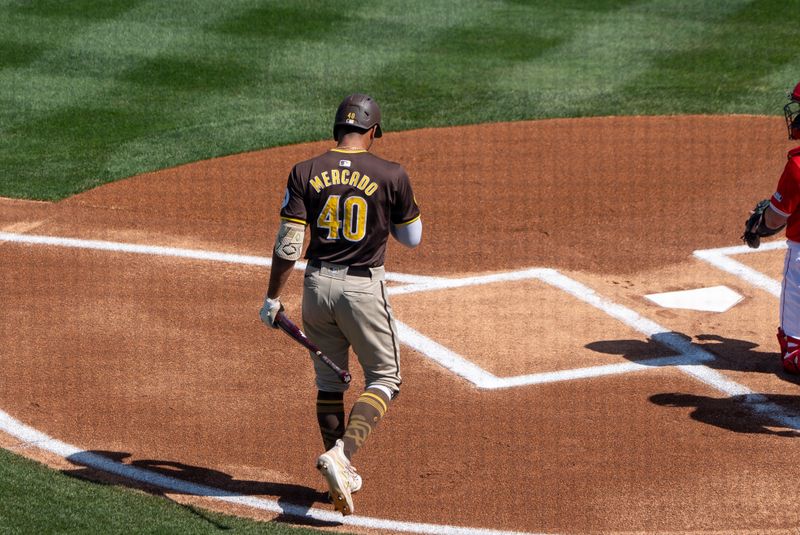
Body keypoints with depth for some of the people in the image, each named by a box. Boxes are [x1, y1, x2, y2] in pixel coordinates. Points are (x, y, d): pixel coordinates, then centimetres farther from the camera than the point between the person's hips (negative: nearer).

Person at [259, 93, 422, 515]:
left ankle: (342, 475, 23)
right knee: (384, 377, 8)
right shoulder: (391, 175, -6)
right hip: (364, 287, -3)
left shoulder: (306, 173, -2)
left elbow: (288, 243, -6)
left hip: (317, 285, 3)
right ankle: (341, 454, -14)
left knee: (329, 379, 18)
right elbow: (411, 238, 7)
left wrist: (273, 298, 2)